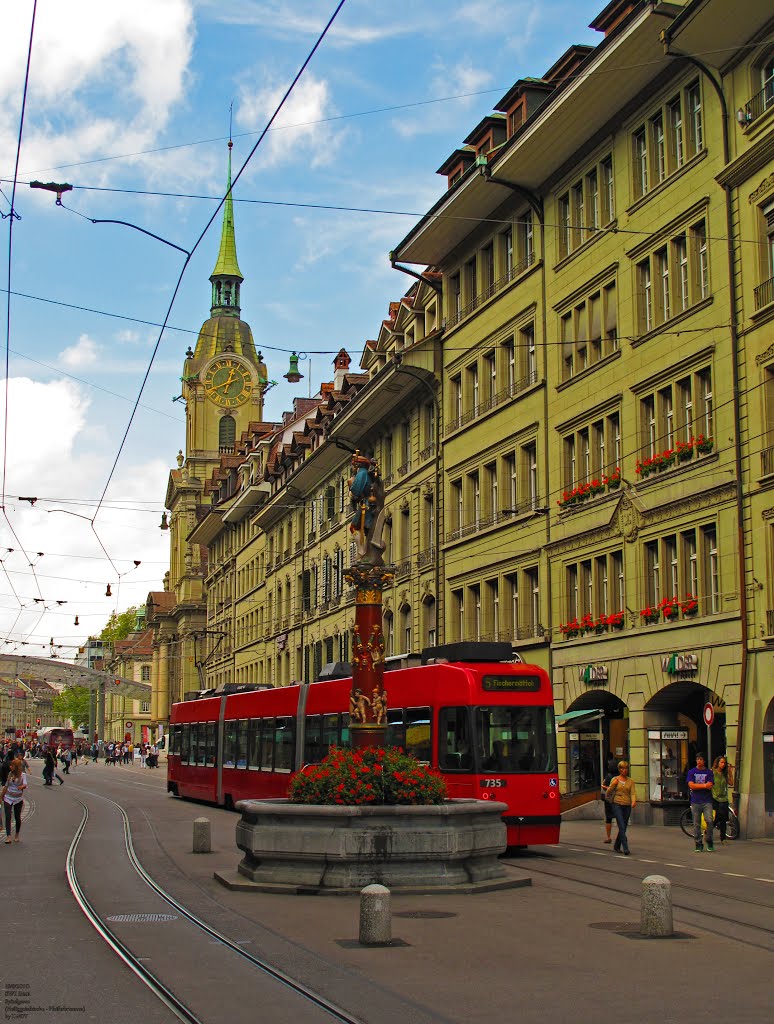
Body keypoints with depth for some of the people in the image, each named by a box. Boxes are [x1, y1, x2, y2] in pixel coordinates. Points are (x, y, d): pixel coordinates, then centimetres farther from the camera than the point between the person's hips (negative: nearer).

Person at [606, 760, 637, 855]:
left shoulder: (631, 781, 9)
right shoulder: (614, 779, 5)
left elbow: (633, 793, -2)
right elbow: (608, 792, 5)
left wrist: (634, 801, -21)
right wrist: (613, 785, -12)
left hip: (627, 806, 3)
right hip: (617, 805, -3)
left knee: (623, 828, 10)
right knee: (622, 827, -15)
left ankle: (616, 846, 29)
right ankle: (625, 848, -19)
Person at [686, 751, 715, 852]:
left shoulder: (709, 772, 7)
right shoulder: (691, 772, 8)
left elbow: (710, 786, -5)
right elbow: (691, 785, -4)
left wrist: (697, 785, -9)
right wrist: (704, 785, -9)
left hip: (707, 801, -1)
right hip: (695, 801, 1)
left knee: (709, 821, -14)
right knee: (696, 824, 1)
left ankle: (709, 842, 2)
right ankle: (698, 845, 9)